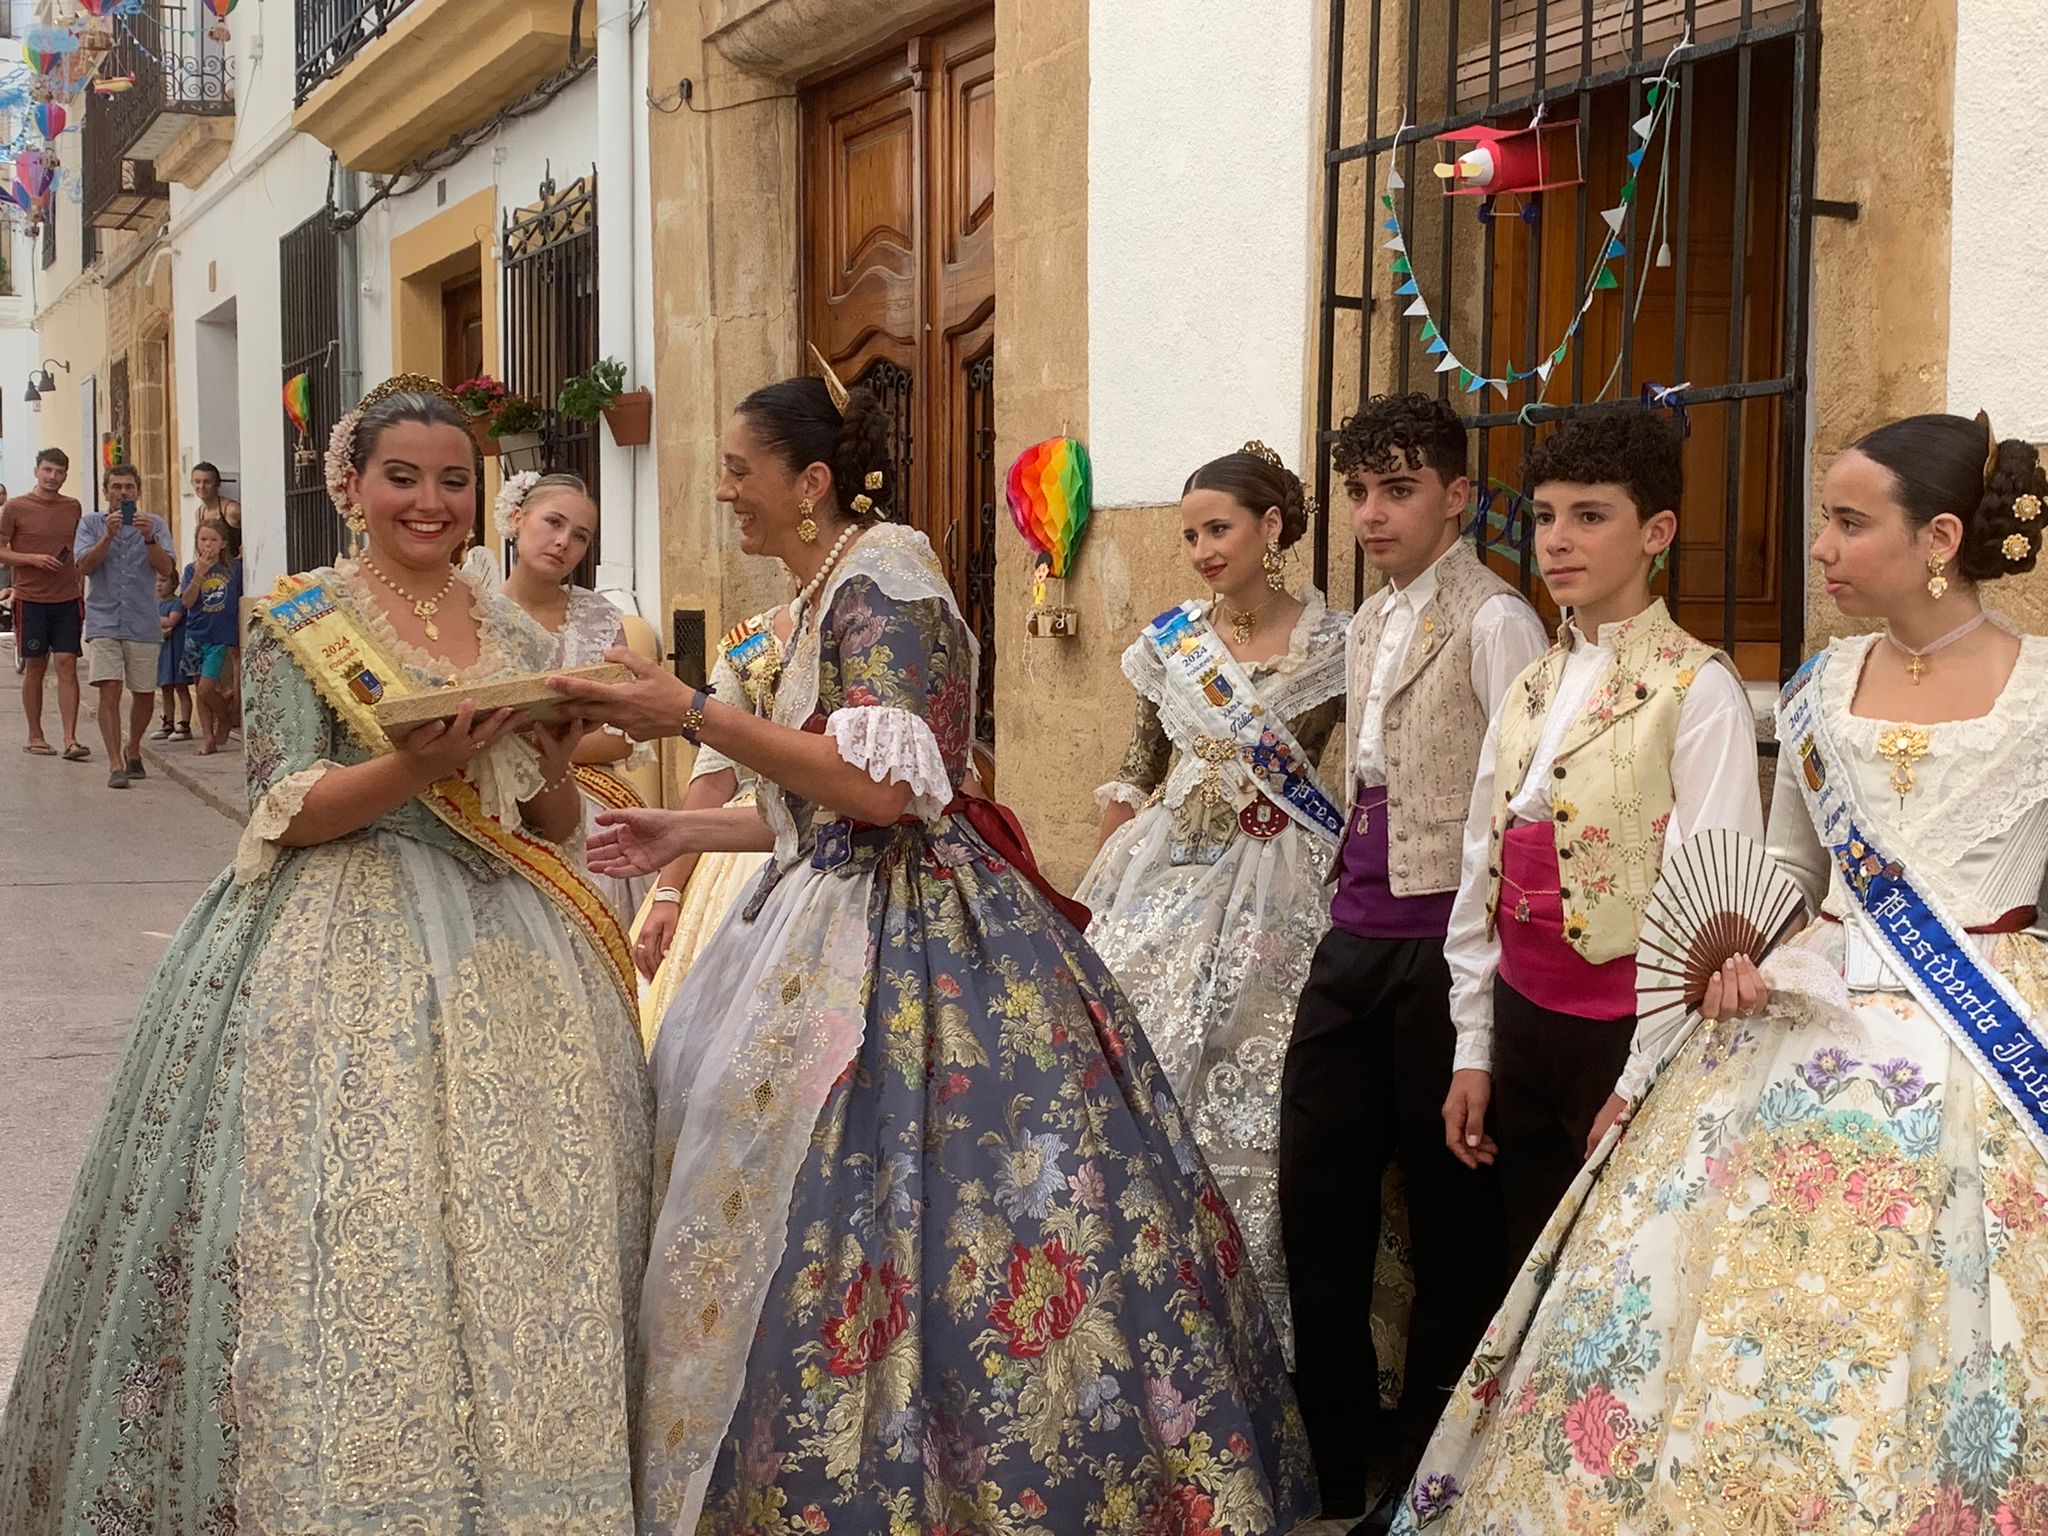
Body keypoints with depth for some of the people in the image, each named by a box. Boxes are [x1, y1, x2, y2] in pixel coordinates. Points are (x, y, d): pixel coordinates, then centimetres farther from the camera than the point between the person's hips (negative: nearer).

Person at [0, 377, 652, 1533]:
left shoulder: (520, 637, 14)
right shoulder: (301, 623, 2)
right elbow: (286, 813, -6)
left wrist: (557, 770, -7)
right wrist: (417, 767, -22)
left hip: (504, 950, 4)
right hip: (344, 945, -4)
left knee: (517, 1224, -1)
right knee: (344, 1229, -10)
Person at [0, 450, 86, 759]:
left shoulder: (73, 507, 10)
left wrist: (82, 593, 12)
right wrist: (34, 559, -16)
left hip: (68, 600, 2)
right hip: (31, 600, -2)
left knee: (67, 664, -5)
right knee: (35, 667, 5)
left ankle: (70, 739, -9)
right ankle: (35, 737, 16)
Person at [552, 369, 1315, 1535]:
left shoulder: (878, 575, -12)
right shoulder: (838, 589, 16)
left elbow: (884, 789, -23)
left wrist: (697, 716, -21)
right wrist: (692, 833, 20)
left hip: (906, 952, -9)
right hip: (850, 937, 9)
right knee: (798, 1223, 10)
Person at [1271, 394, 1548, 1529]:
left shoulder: (1493, 621, -10)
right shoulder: (1367, 625, 15)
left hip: (1446, 942, -8)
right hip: (1356, 931, 8)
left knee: (1449, 1207, 5)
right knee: (1315, 1193, 9)